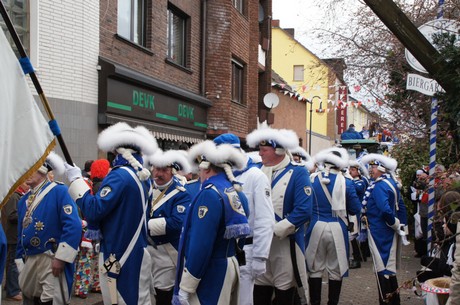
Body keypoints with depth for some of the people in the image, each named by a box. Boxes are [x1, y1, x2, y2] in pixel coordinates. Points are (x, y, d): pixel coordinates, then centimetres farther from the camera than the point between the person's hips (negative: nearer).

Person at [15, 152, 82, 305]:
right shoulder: (24, 200, 13)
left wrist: (61, 257, -21)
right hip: (29, 261, 8)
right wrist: (20, 263, 14)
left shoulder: (59, 191, -10)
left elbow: (73, 225, -19)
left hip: (52, 261, -8)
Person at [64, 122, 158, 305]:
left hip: (119, 257, -8)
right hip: (138, 253, 8)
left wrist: (76, 179, -13)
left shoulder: (120, 176, -19)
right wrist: (97, 225, 15)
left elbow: (93, 210, -21)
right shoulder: (143, 177, 9)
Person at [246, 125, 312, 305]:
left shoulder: (298, 173, -9)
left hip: (285, 244, -5)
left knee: (284, 291, 6)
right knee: (259, 289, 11)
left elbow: (303, 211, -17)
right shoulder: (259, 172, 8)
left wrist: (274, 231, -19)